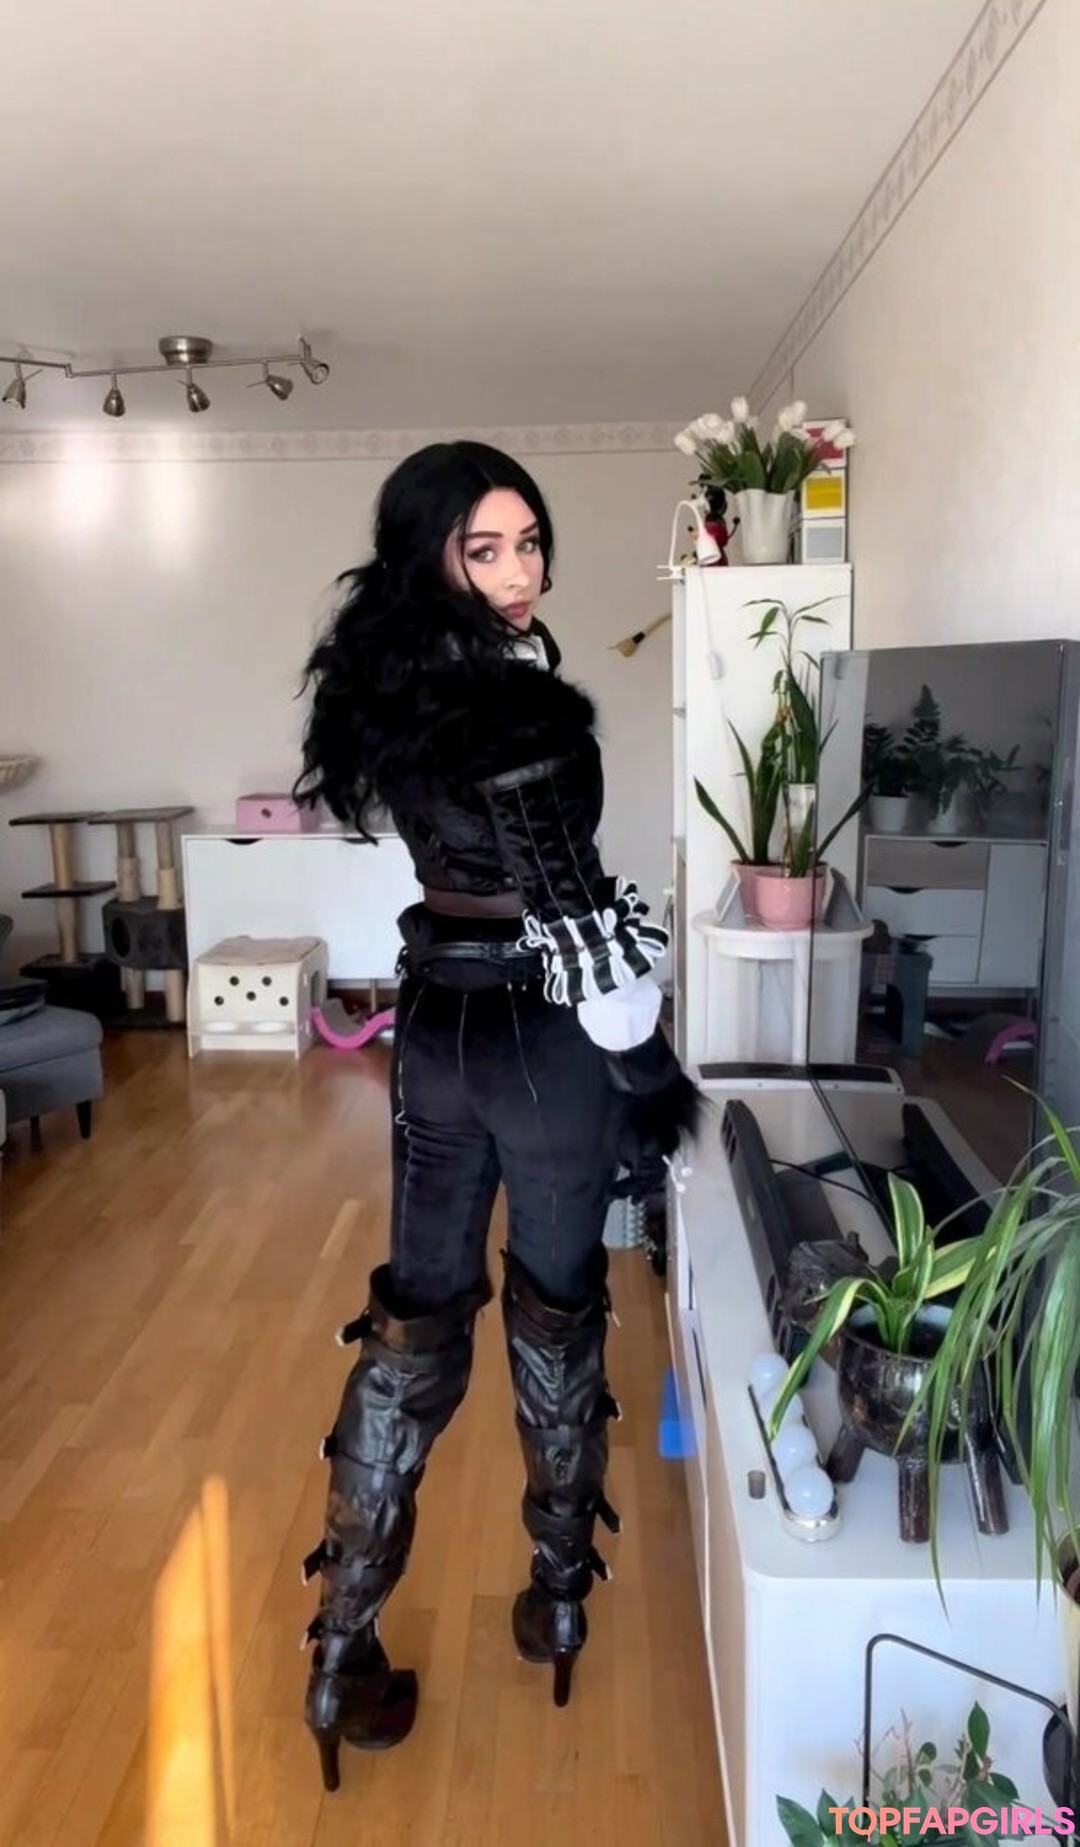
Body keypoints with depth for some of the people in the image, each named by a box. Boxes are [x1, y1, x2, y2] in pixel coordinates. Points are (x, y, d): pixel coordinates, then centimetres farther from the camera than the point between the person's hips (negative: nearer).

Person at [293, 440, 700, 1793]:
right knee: (554, 1310, 14)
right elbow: (573, 915, -22)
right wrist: (653, 1079, -13)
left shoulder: (389, 685, 4)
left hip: (436, 1028, 7)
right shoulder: (518, 707, -22)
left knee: (416, 1307, 15)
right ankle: (557, 1595, 36)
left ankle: (341, 1648, 24)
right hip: (542, 1037, -6)